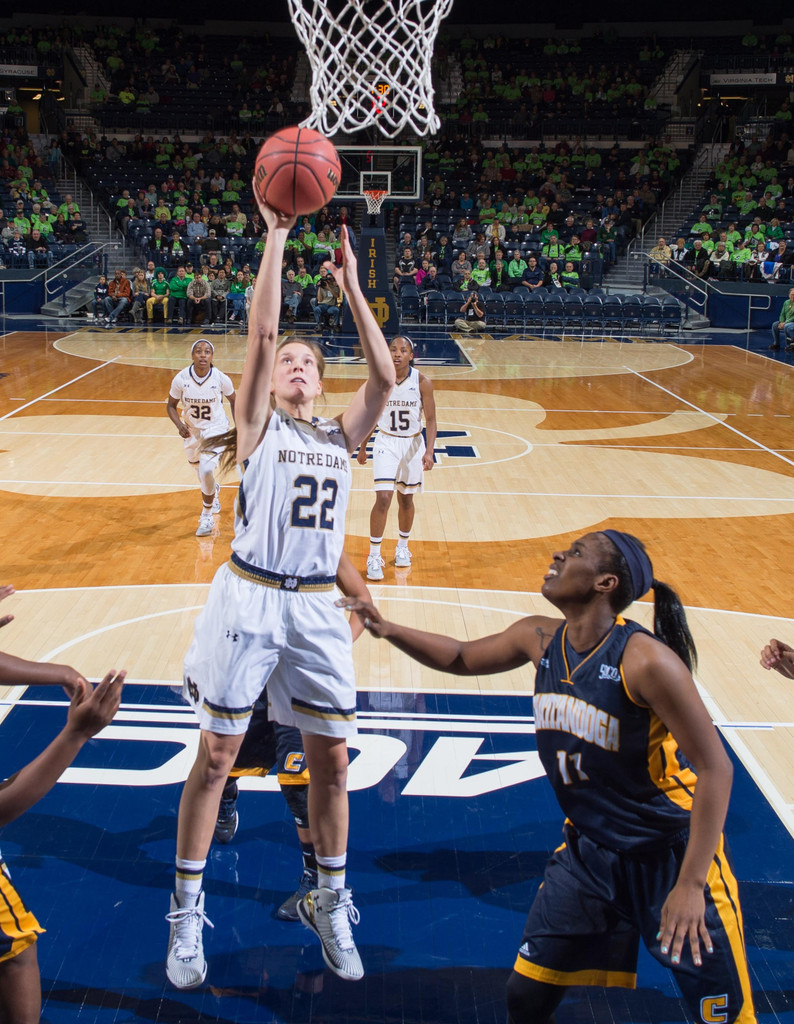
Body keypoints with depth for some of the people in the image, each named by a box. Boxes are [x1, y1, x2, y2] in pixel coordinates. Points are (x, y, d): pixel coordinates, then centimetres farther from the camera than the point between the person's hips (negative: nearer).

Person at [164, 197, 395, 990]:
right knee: (216, 753, 4)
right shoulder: (258, 427, 2)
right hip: (248, 597, -3)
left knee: (330, 756, 8)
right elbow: (260, 335, -10)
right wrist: (276, 236, -10)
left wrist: (351, 287, -3)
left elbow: (383, 376, -4)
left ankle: (329, 904, 27)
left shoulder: (341, 436, 11)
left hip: (317, 606, 3)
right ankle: (186, 913, 19)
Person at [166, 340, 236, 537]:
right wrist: (179, 425, -20)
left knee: (206, 470, -23)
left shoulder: (221, 379, -19)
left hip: (215, 428, -3)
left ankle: (207, 516, -5)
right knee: (201, 472, 22)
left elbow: (234, 401, 0)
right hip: (191, 430, 3)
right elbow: (171, 405, -3)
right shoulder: (181, 379, -17)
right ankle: (214, 491, 58)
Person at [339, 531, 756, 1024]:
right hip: (588, 849, 6)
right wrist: (388, 629, 0)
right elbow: (462, 658, 13)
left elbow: (715, 769, -22)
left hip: (673, 853, -5)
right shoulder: (540, 639, -5)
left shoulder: (645, 660, -25)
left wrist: (690, 885, -24)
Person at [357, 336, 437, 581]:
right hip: (386, 443, -1)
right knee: (383, 499, -12)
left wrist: (429, 451, -19)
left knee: (406, 499, 14)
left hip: (413, 444, 1)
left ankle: (403, 547, 36)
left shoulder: (422, 382, -11)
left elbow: (430, 420, -7)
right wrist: (362, 448, 9)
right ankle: (374, 556, -1)